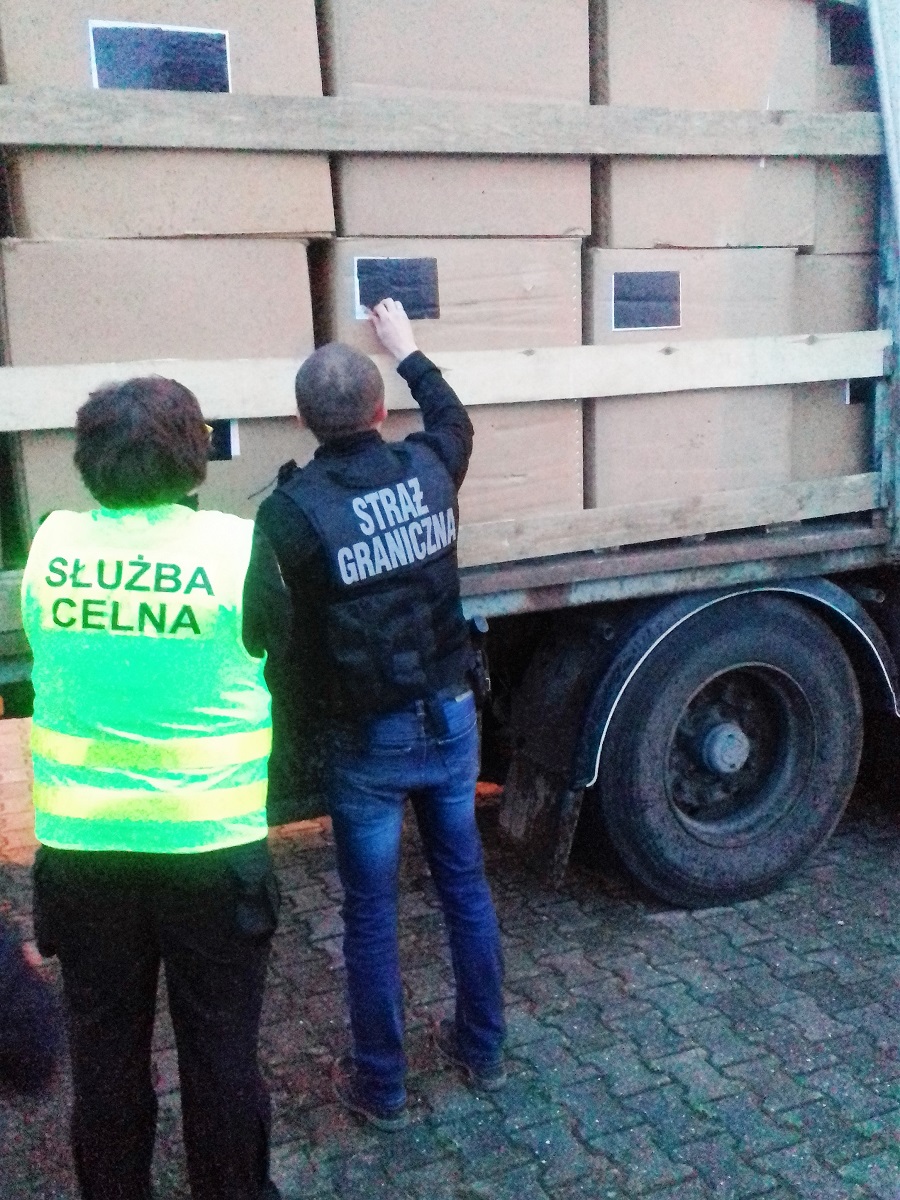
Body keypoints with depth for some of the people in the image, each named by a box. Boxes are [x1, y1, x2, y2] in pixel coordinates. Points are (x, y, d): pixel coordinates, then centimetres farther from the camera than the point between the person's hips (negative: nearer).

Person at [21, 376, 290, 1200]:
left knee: (105, 1053, 19)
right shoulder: (237, 548, -14)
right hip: (210, 847, -2)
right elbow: (276, 645, 2)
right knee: (220, 1050, 16)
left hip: (81, 847, 3)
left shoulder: (50, 546, -5)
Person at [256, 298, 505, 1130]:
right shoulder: (429, 468, -6)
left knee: (371, 913, 12)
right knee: (465, 884, 20)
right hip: (450, 717, 4)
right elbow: (454, 418, 18)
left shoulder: (290, 510, -19)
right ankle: (483, 1047, 37)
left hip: (367, 740, -4)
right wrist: (408, 350, 31)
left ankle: (382, 1086, 28)